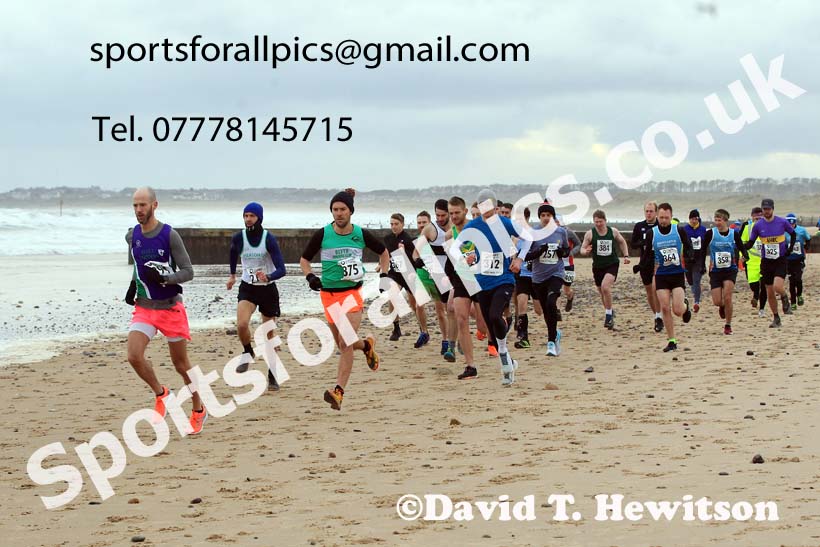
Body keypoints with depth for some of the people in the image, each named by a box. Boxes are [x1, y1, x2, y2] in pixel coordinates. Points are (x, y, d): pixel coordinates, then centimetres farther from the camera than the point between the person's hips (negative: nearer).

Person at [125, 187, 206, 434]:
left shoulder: (169, 235, -13)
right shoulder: (134, 234, 3)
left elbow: (188, 272, -12)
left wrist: (163, 278, -28)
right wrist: (134, 285, 10)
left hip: (171, 307, -4)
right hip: (144, 307, 4)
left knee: (180, 363, 6)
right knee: (134, 356, -16)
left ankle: (199, 410, 27)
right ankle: (161, 395, 9)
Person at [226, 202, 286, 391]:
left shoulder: (269, 239, -16)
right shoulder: (238, 238, -7)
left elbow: (281, 269, -22)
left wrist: (268, 277, -41)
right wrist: (232, 274, 27)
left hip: (268, 289, -1)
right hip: (247, 288, 2)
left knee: (269, 333, 6)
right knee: (241, 324, -23)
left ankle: (272, 375, 19)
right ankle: (248, 353, 8)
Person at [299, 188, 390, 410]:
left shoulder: (362, 234, -1)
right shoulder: (322, 234, -3)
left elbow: (383, 252, 18)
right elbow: (304, 259, 9)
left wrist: (384, 275, 7)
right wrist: (310, 276, -9)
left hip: (352, 292, -2)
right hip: (329, 294, 2)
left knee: (345, 343, -17)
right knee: (342, 345, 9)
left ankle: (338, 392, -19)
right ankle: (367, 344, 44)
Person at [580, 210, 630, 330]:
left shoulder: (613, 232, -3)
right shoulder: (590, 234, -6)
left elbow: (622, 242, 15)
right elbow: (582, 249, -4)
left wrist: (626, 255, 6)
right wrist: (586, 251, -27)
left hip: (612, 264, -2)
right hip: (598, 266, 2)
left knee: (605, 286, -25)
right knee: (602, 292, 13)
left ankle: (608, 314, -13)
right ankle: (610, 313, 38)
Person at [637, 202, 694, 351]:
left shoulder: (679, 230, -4)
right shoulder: (652, 233, 0)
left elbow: (688, 247, 2)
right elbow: (648, 254, 6)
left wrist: (688, 258, -18)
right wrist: (641, 266, -11)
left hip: (678, 273, -2)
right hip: (661, 275, 2)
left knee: (677, 310, -11)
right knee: (665, 309, -4)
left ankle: (685, 305, 28)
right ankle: (672, 341, 6)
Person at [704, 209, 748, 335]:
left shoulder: (734, 234, -3)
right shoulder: (710, 234, -5)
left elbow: (742, 248, 2)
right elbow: (702, 250, 0)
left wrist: (745, 256, -19)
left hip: (730, 270, -1)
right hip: (715, 271, 1)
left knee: (727, 298, -15)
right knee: (717, 302, -4)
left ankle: (728, 325, 1)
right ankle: (722, 306, 35)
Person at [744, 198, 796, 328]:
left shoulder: (782, 222, -4)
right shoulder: (758, 225, -1)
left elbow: (793, 234, 13)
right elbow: (750, 243, 4)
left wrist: (790, 248, 2)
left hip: (781, 260, -2)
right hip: (766, 262, 2)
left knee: (777, 286, -23)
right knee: (770, 294, 5)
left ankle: (785, 299, 12)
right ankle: (776, 319, 20)